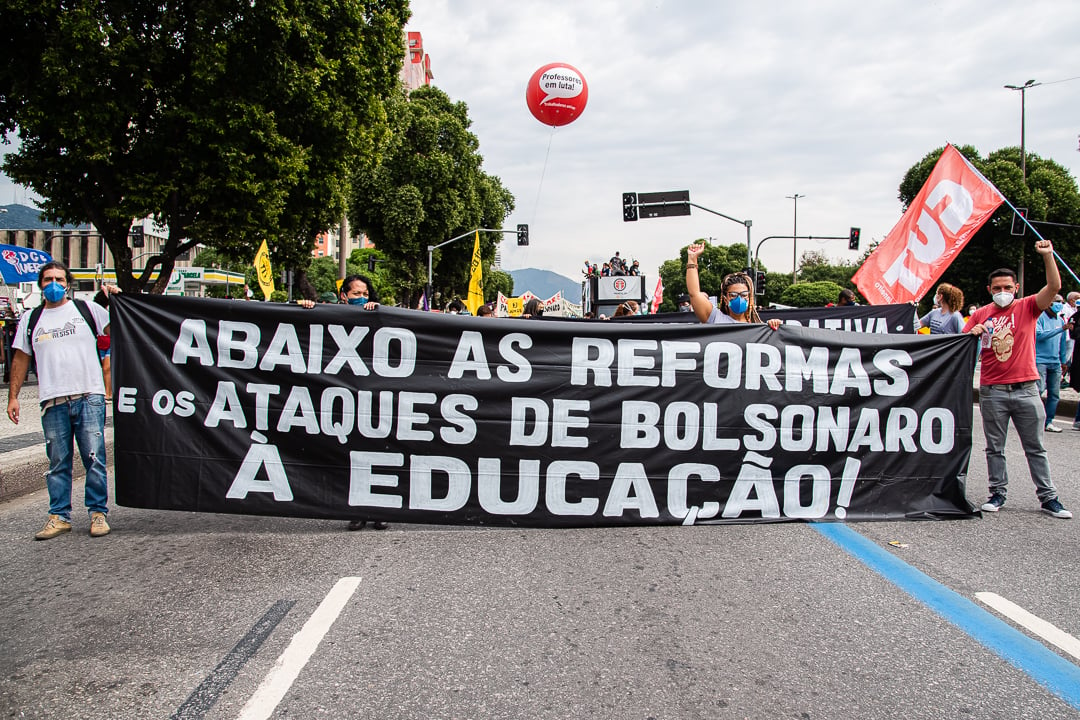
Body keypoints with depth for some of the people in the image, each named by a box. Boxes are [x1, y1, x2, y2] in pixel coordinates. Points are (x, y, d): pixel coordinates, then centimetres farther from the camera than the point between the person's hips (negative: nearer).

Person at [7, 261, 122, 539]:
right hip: (53, 402, 2)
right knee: (58, 462, 6)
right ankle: (59, 516, 15)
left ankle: (98, 513, 8)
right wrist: (13, 396, 14)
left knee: (94, 459, -1)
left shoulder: (87, 309, 8)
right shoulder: (31, 319, 16)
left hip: (89, 397, -2)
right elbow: (21, 358, 18)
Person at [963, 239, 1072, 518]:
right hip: (992, 391, 1)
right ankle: (998, 493, 16)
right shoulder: (980, 314, 7)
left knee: (1035, 447, 7)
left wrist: (1048, 255, -21)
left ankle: (1048, 497, 14)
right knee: (995, 447, 7)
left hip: (1026, 389, -1)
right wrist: (973, 334, -12)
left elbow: (1054, 287, -12)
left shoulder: (1027, 307, 3)